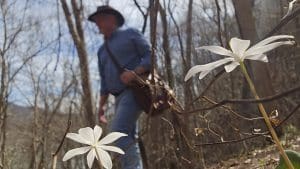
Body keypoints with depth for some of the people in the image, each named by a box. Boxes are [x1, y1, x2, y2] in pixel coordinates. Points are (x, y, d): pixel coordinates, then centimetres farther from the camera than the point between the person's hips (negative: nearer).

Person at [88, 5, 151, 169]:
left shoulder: (130, 33, 6)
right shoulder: (102, 50, 23)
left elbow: (150, 55, -2)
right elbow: (105, 81, 23)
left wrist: (135, 72, -18)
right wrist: (101, 105, 13)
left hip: (135, 90, -7)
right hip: (120, 96, 7)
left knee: (119, 131, -22)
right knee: (128, 137, 3)